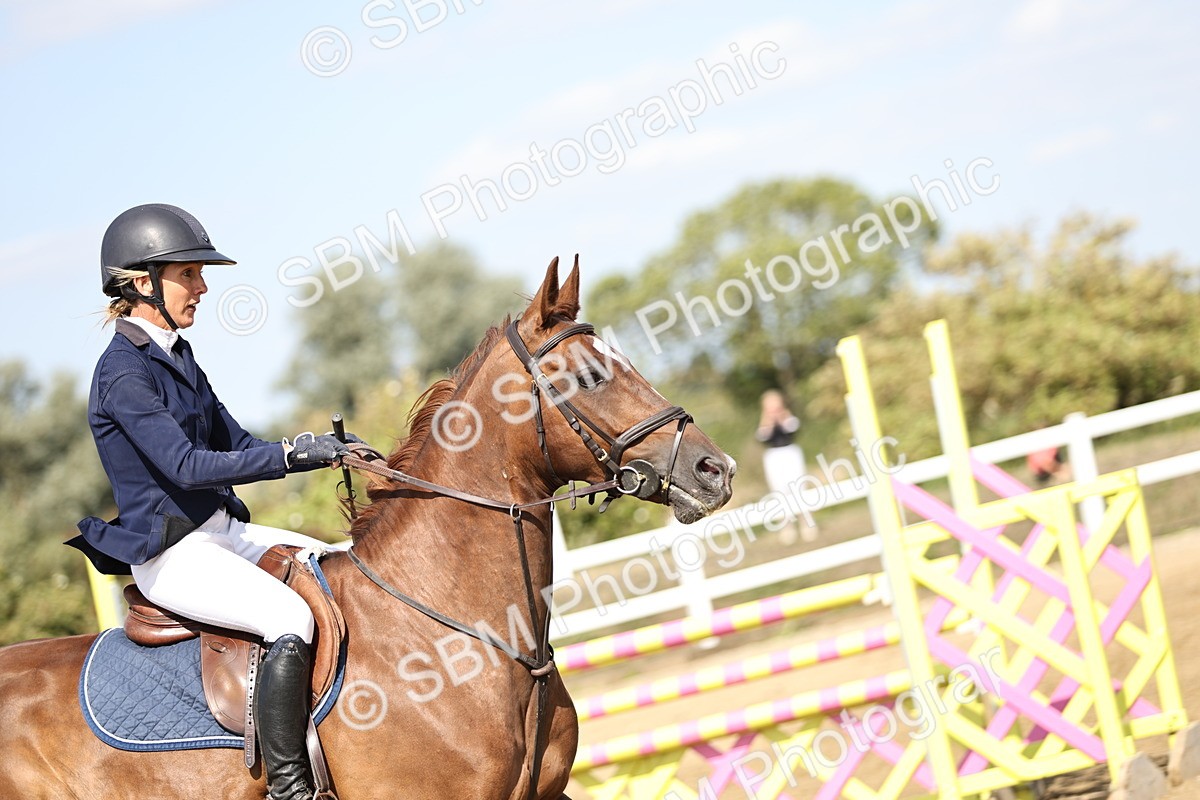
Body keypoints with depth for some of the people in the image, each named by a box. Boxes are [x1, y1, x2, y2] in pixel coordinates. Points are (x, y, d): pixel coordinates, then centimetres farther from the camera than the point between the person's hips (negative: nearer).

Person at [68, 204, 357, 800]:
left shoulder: (176, 358, 13)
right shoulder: (123, 372, -15)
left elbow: (236, 445, 15)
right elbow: (186, 465, -25)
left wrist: (329, 449, -1)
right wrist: (294, 453, -28)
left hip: (221, 532, 10)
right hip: (171, 555, -10)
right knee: (293, 618, -27)